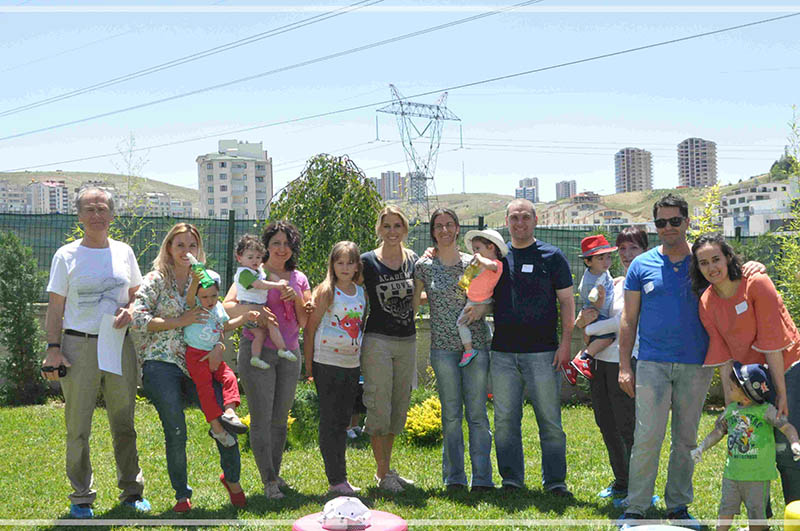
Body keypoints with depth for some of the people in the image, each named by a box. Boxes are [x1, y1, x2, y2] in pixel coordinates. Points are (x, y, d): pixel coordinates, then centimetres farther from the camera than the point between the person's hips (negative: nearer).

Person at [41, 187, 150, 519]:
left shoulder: (123, 252, 8)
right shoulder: (66, 255, 1)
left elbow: (137, 293, 17)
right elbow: (55, 307, 1)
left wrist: (129, 310, -5)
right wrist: (53, 349, -8)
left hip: (119, 345, 3)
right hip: (79, 345, -2)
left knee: (124, 423, 9)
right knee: (78, 426, 0)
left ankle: (131, 491, 20)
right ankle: (81, 498, 12)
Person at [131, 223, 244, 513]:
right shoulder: (155, 280, 2)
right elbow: (138, 320, -9)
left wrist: (219, 346, -7)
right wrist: (180, 321, -12)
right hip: (161, 365, -3)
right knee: (176, 433, -5)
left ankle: (231, 477, 16)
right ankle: (182, 495, 13)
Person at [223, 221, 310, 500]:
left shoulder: (299, 279, 12)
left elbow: (305, 322, 8)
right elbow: (226, 306, -10)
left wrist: (296, 297, -8)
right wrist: (251, 309, -27)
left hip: (288, 353, 4)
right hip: (257, 351, -4)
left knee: (280, 418, 9)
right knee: (261, 418, -5)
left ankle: (275, 474, 21)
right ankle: (269, 481, 1)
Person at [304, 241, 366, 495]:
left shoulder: (362, 293, 10)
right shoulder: (326, 292, -6)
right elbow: (310, 327, -6)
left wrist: (363, 359, 13)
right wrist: (308, 362, -9)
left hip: (352, 363, 6)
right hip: (327, 362, -6)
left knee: (343, 421, 12)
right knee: (330, 422, -2)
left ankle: (339, 478, 21)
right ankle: (337, 480, 1)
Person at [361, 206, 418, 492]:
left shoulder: (415, 260, 7)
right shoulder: (368, 261, -6)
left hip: (407, 341, 5)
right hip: (378, 341, -5)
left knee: (399, 408, 11)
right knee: (379, 408, -3)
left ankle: (387, 469, 24)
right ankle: (382, 474, 8)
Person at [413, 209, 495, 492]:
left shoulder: (474, 263, 6)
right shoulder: (424, 265, 4)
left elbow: (491, 297, 13)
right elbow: (413, 302, 9)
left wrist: (479, 307, -6)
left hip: (476, 342, 0)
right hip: (443, 346, 0)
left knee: (477, 412, -1)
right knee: (451, 413, 4)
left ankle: (482, 478, 4)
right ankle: (454, 477, 14)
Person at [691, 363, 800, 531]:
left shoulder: (765, 410, -11)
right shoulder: (730, 410, 4)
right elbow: (718, 432, 13)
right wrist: (701, 448, 5)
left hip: (758, 474, -4)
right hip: (732, 472, 5)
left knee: (756, 511, 6)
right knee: (726, 509, 10)